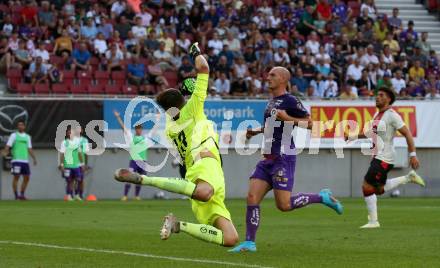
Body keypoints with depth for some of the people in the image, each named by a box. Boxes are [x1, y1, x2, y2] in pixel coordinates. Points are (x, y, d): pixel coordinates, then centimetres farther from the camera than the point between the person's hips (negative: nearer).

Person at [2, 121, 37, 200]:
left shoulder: (27, 137, 17)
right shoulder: (14, 135, 3)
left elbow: (29, 149, 19)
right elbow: (8, 146, -5)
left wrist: (34, 158, 11)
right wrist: (5, 152, -24)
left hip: (25, 160, 5)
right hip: (16, 160, -5)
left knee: (26, 178, 2)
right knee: (16, 177, -7)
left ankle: (22, 195, 12)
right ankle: (16, 196, -4)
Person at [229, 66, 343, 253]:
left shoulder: (290, 101, -8)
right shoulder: (272, 102, 19)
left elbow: (309, 123, -12)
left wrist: (288, 118, -21)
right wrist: (257, 131, 22)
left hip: (283, 157, -8)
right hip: (268, 158, 8)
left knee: (284, 205, -10)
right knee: (252, 198, -4)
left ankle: (322, 197, 10)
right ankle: (249, 243, -2)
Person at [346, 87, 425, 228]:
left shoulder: (391, 115, -14)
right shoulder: (377, 114, 12)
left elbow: (407, 134, -15)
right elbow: (370, 133, 28)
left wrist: (413, 155, -19)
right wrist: (351, 137, 21)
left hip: (384, 159, -9)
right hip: (377, 157, 9)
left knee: (367, 187, -10)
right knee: (379, 189, 18)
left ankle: (373, 221, -1)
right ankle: (408, 178, 27)